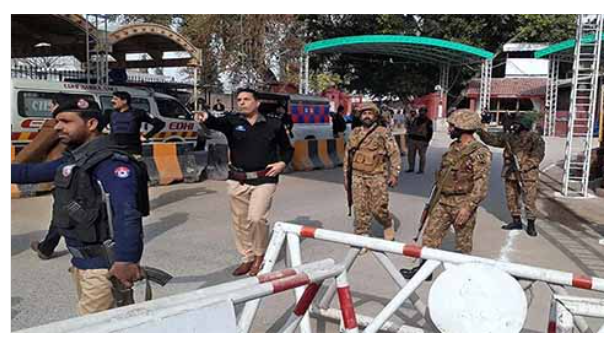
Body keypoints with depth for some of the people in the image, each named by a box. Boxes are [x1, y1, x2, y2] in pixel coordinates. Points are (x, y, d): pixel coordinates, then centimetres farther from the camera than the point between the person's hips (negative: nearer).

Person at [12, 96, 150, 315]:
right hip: (80, 261, 9)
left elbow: (127, 215, -33)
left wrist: (126, 261, -43)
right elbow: (31, 172, 22)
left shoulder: (112, 163, -22)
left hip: (104, 265, -9)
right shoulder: (72, 159, 9)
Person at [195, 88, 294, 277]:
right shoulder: (233, 121, 2)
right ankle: (247, 258, 28)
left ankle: (259, 255, 12)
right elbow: (217, 122, -22)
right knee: (240, 222, 9)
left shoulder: (274, 124, 2)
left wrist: (282, 163, -4)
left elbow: (287, 148, 15)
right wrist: (207, 119, -44)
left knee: (256, 218, -14)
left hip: (264, 180, -3)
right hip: (237, 180, 3)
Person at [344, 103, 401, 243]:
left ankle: (388, 224, 29)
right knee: (360, 209, 4)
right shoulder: (355, 133, 10)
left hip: (377, 177, -3)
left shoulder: (383, 132, -3)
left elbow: (394, 153, -3)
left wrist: (394, 174, -10)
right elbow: (347, 155, 14)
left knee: (378, 209, -2)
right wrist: (346, 176, 13)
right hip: (358, 177, 4)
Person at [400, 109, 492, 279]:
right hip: (443, 201, 7)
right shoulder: (454, 147, 10)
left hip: (462, 203, -7)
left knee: (463, 242, 9)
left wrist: (468, 207, -24)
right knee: (431, 234, 9)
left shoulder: (479, 152, -15)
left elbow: (481, 185, -19)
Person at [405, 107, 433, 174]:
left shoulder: (428, 121, -3)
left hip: (422, 141, -5)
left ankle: (421, 170, 8)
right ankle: (411, 168, 20)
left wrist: (427, 141, -12)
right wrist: (409, 134, 15)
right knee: (411, 154, 9)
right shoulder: (414, 119, 12)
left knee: (422, 155, 0)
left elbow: (430, 132, -6)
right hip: (412, 139, 5)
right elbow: (409, 126, 24)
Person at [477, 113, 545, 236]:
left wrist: (524, 166, -27)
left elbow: (538, 155, -18)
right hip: (511, 173, 6)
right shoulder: (509, 137, 7)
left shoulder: (534, 138, -9)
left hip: (528, 174, -6)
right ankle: (516, 221, 27)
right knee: (511, 198, 12)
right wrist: (481, 131, -5)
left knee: (529, 200, -3)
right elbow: (492, 139, 10)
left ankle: (531, 224, 10)